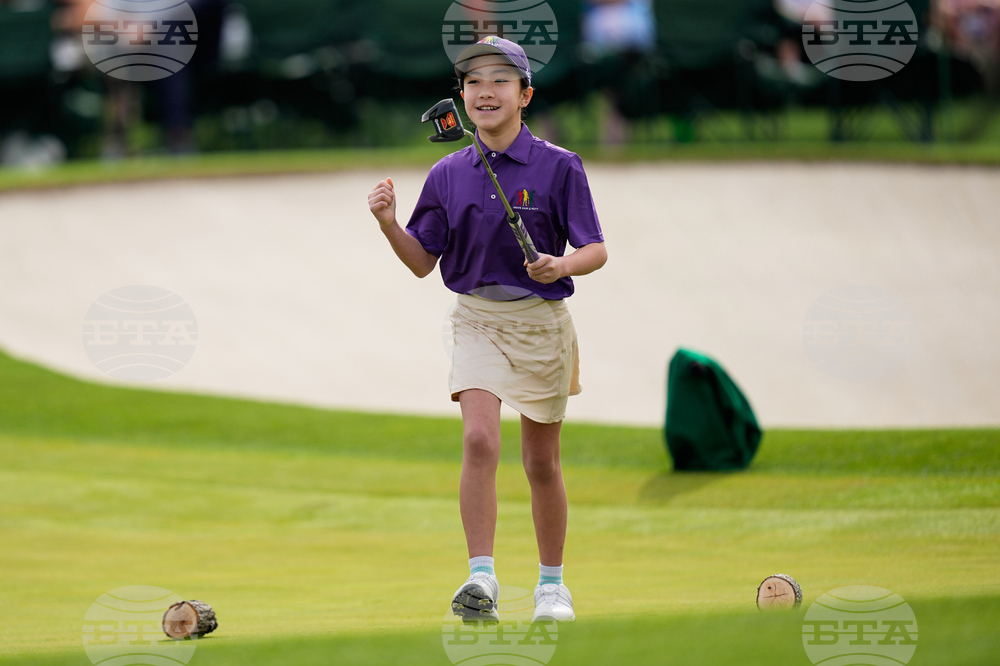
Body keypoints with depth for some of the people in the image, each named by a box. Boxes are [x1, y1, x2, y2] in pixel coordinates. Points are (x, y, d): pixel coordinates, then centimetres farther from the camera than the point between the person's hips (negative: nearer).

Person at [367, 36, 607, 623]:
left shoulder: (559, 167, -7)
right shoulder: (448, 175, 3)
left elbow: (596, 251, -6)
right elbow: (423, 261, 6)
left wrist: (560, 265, -27)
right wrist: (390, 224, -12)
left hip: (543, 322, -1)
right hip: (477, 320, 1)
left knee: (542, 462, 9)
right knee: (479, 438, -20)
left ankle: (552, 583, 25)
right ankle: (482, 578, -22)